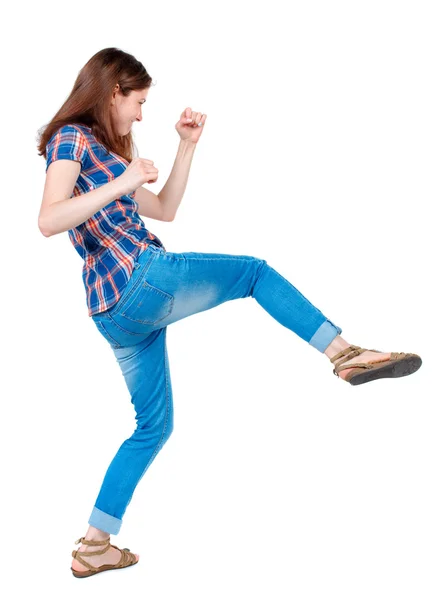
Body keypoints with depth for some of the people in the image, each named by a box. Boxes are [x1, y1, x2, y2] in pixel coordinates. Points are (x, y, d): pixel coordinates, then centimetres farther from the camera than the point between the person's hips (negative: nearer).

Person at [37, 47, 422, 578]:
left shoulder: (101, 151, 27)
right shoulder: (71, 138, -1)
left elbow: (164, 210, 28)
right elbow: (48, 221, -18)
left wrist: (187, 145, 23)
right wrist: (122, 183, -21)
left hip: (121, 311, 10)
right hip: (139, 277, -10)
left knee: (154, 425, 14)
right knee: (255, 271, 4)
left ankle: (94, 546, 16)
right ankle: (345, 352, 5)